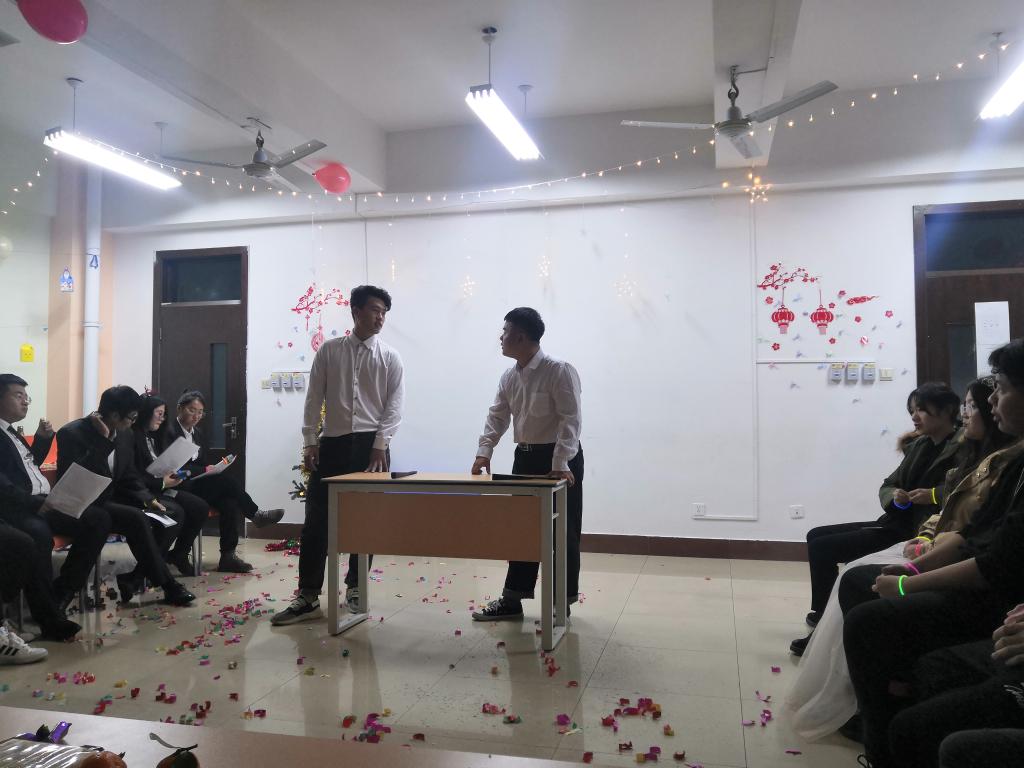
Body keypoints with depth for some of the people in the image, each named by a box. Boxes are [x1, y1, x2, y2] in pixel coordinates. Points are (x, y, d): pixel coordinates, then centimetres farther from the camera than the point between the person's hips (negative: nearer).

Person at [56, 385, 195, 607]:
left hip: (110, 500, 8)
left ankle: (133, 578, -6)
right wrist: (103, 440, -28)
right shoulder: (72, 433, -16)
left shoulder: (125, 435, 5)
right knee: (136, 519, -29)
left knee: (173, 513, -9)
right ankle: (167, 585, -17)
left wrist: (148, 499, -5)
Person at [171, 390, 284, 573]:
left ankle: (228, 556, -23)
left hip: (199, 484, 7)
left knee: (230, 504, -22)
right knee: (224, 479, -27)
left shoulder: (197, 433, 17)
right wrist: (205, 470, -18)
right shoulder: (170, 432, -7)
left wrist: (213, 469, -2)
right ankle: (255, 515, -9)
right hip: (181, 488, -7)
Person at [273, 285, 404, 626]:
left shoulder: (390, 358, 4)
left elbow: (395, 404, -3)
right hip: (332, 443, 0)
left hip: (370, 445, 0)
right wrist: (309, 442, -1)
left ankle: (355, 588, 24)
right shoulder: (329, 351, 6)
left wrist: (380, 444, -13)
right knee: (316, 520, 0)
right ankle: (308, 597, 7)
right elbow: (314, 399, 5)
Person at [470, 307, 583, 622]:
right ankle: (512, 599, 21)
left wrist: (560, 463, -28)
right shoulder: (509, 377, 6)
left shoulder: (559, 371, -16)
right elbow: (497, 417, 9)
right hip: (525, 457, 7)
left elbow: (570, 419, -21)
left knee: (562, 533, 3)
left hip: (560, 459, -7)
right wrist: (484, 451, -5)